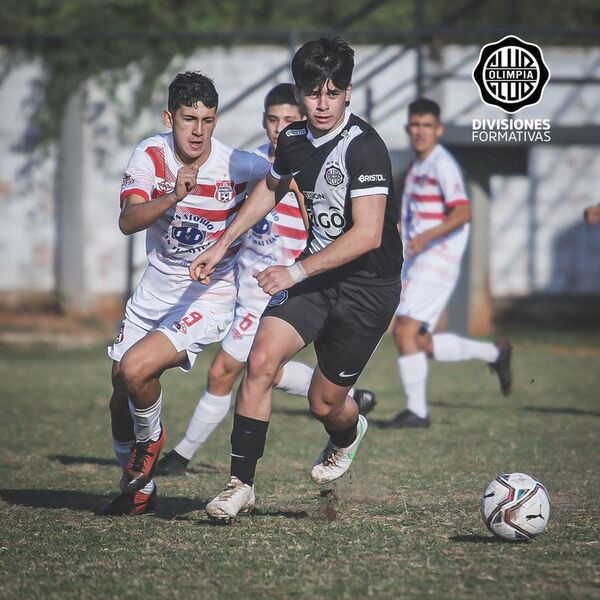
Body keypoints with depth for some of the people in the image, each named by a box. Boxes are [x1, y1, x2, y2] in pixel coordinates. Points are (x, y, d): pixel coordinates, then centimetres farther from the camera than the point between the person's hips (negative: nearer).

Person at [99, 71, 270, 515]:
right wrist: (174, 196, -41)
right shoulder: (151, 155, -11)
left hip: (209, 297, -5)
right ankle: (138, 488, 35)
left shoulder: (240, 167, -18)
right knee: (121, 391, 12)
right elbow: (128, 221, -24)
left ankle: (150, 441, 9)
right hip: (156, 290, 5)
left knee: (136, 369, -24)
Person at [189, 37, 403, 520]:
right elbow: (271, 189, 24)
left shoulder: (364, 148, -22)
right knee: (262, 360, -16)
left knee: (325, 403, 4)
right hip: (316, 274, 6)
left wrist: (297, 271, -28)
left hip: (367, 286, -6)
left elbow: (367, 235, -28)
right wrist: (222, 245, 21)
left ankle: (348, 434, 44)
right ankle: (242, 485, -8)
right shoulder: (294, 140, 1)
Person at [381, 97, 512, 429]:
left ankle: (416, 411, -9)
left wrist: (427, 236, -32)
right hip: (415, 266, 10)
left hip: (436, 263, -10)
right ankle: (494, 353, 23)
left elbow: (463, 212, -23)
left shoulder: (442, 165, -12)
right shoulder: (416, 166, 17)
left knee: (405, 332, -16)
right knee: (419, 343, 8)